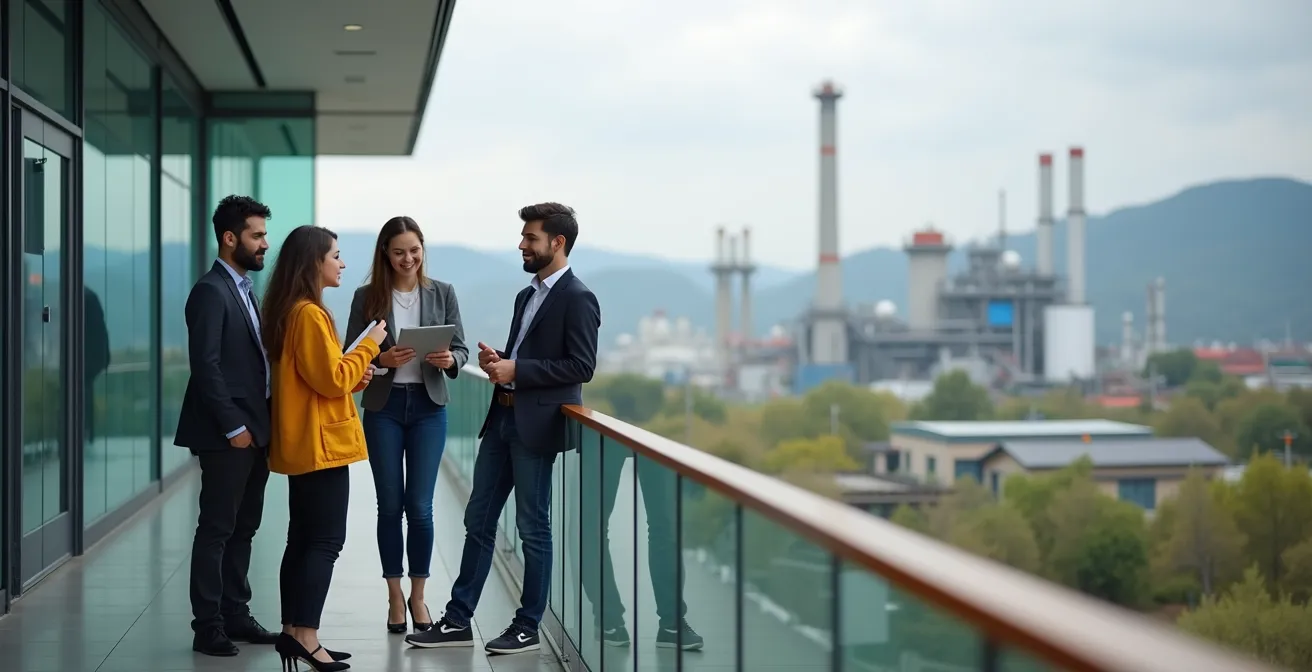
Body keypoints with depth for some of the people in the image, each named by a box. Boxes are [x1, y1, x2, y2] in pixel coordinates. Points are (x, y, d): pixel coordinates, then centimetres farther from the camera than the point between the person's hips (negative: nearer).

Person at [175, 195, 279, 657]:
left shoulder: (244, 290, 17)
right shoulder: (211, 292, -12)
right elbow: (206, 366, -18)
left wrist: (259, 426, 10)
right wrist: (233, 427, -18)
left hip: (254, 430, 9)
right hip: (227, 434, -9)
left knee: (243, 527, 12)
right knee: (217, 529, -3)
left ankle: (235, 615, 20)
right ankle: (207, 627, 2)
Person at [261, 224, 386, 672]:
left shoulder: (291, 312, 14)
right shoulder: (309, 314, -17)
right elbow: (332, 380, -18)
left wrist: (355, 376, 9)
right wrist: (368, 345, -9)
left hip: (302, 444, 10)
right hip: (320, 443, -10)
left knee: (302, 539, 10)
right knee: (326, 540, -8)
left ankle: (292, 633, 13)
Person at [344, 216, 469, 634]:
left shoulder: (442, 294, 2)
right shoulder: (367, 297, -1)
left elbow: (460, 350, 2)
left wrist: (449, 360, -20)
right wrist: (381, 360, -19)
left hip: (428, 407, 0)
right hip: (383, 407, 0)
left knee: (420, 507, 0)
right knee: (390, 505, 6)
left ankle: (418, 596, 16)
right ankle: (395, 596, 19)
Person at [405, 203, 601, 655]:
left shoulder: (577, 298, -10)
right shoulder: (527, 295, 18)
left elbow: (581, 366, -17)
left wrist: (516, 370, -18)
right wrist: (498, 361, 3)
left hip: (536, 425, -9)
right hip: (502, 418, 9)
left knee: (533, 527, 1)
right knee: (478, 520, 9)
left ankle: (527, 627, 12)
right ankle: (458, 621, 15)